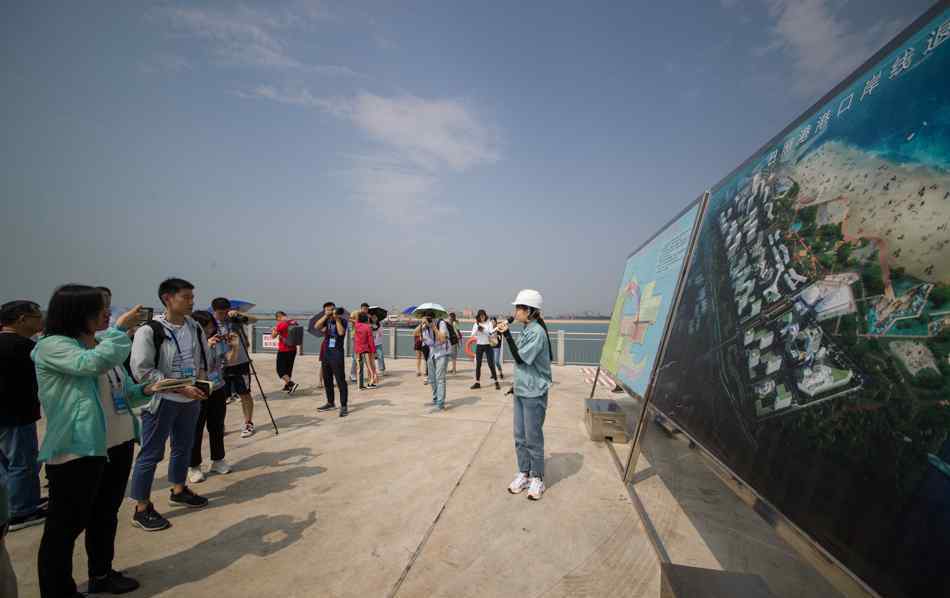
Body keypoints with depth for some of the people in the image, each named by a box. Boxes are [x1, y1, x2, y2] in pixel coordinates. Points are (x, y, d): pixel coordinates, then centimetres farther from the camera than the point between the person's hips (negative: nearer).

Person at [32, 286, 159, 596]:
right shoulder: (52, 346, -12)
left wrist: (146, 390, -4)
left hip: (118, 443, 8)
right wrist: (120, 329, -20)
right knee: (65, 526, 6)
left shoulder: (102, 345, 10)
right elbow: (93, 363, -32)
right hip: (76, 450, -8)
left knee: (106, 515, 21)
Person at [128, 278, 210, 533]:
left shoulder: (195, 328, 3)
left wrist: (202, 378, -4)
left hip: (191, 400, 7)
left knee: (183, 448, 19)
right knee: (151, 454, 4)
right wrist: (180, 387, -21)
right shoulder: (149, 330, -16)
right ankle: (142, 509, 20)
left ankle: (178, 491, 38)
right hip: (161, 401, -6)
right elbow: (141, 370, -18)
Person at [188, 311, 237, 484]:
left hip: (218, 389, 4)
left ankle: (218, 460, 28)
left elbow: (230, 360, 0)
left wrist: (234, 347, -17)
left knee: (217, 427, 14)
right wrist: (206, 346, -31)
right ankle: (194, 466, 18)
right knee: (196, 429, 3)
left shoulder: (219, 340, 0)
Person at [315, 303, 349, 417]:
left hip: (337, 354, -6)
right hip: (326, 353, 7)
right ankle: (330, 403, 30)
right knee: (327, 380, 15)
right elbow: (316, 326, -5)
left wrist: (337, 318, -16)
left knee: (340, 381, -7)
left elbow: (341, 332, -20)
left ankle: (343, 406, -5)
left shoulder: (342, 320, -3)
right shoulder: (326, 321, 12)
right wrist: (326, 316, -12)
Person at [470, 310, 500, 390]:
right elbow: (473, 335, -5)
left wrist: (483, 326, -21)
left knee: (491, 364, -3)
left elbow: (490, 333, -14)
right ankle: (477, 383, 14)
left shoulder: (489, 323, -3)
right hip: (479, 346, 3)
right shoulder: (476, 324, 3)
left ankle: (496, 382, 4)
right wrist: (477, 326, -16)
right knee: (478, 365, 6)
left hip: (488, 345, -2)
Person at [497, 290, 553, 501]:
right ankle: (523, 474, 28)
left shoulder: (537, 332, -18)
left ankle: (537, 478, 20)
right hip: (520, 391, 8)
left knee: (533, 438, 4)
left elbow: (521, 359, -20)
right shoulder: (527, 331, 8)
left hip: (534, 394, -8)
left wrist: (507, 334, -21)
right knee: (520, 436, 14)